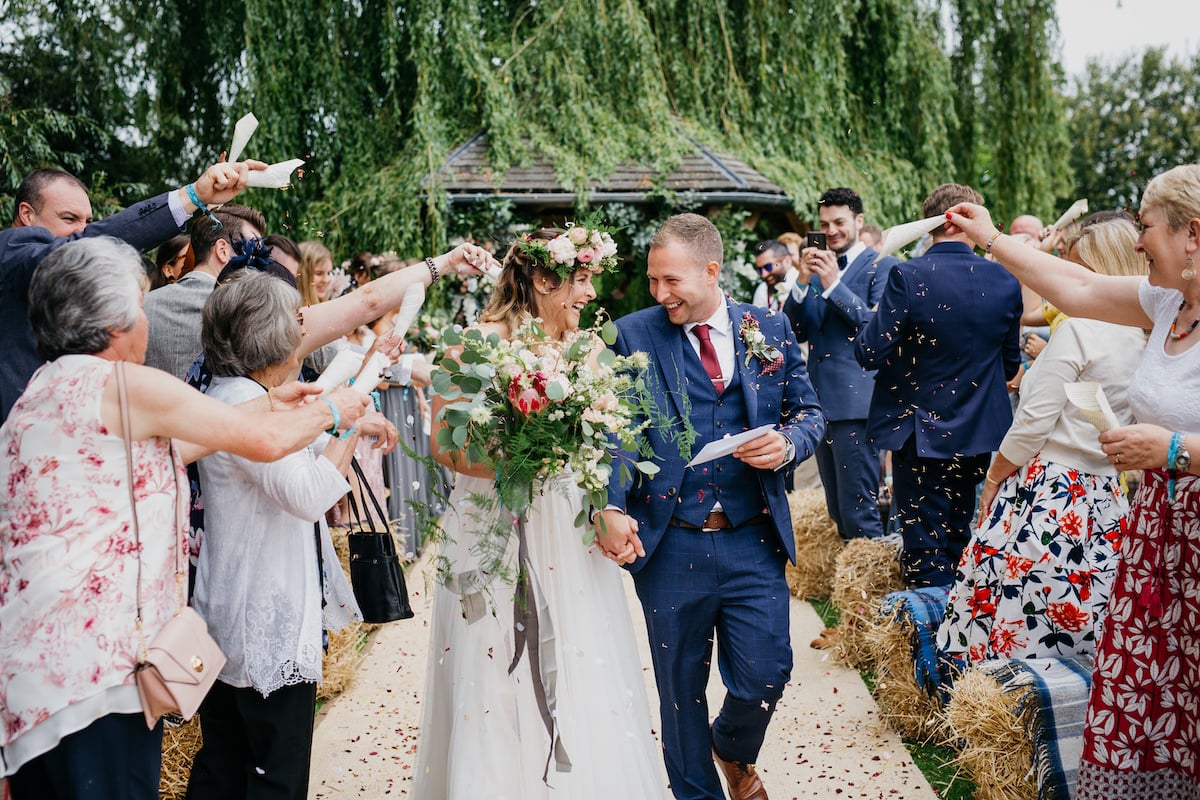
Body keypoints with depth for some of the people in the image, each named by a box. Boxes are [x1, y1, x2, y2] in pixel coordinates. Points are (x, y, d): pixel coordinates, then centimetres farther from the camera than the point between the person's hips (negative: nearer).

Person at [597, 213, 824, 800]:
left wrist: (788, 443, -12)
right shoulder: (633, 336, -2)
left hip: (754, 541, 1)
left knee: (765, 675, 5)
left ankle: (733, 749, 40)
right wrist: (610, 509, -27)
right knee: (682, 687, 12)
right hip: (668, 545, -1)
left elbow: (810, 414, 11)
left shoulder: (770, 330, 5)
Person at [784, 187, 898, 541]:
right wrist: (803, 282, -6)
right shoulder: (818, 267, 16)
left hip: (856, 401, -7)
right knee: (837, 511, 15)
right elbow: (795, 331, 10)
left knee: (859, 510, -8)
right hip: (821, 399, 7)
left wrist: (834, 284, -16)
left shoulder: (881, 266, -2)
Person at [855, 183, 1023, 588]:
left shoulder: (909, 276, -17)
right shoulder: (1005, 281, -3)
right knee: (958, 538, 21)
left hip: (921, 431, -5)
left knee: (926, 552, 4)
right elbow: (1010, 364, 7)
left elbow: (869, 354, -17)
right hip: (979, 431, 5)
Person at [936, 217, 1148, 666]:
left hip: (1047, 491, -8)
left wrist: (993, 478, -4)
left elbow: (1034, 421, -14)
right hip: (1104, 499, 8)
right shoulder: (1142, 340, 11)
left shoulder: (1079, 330, -13)